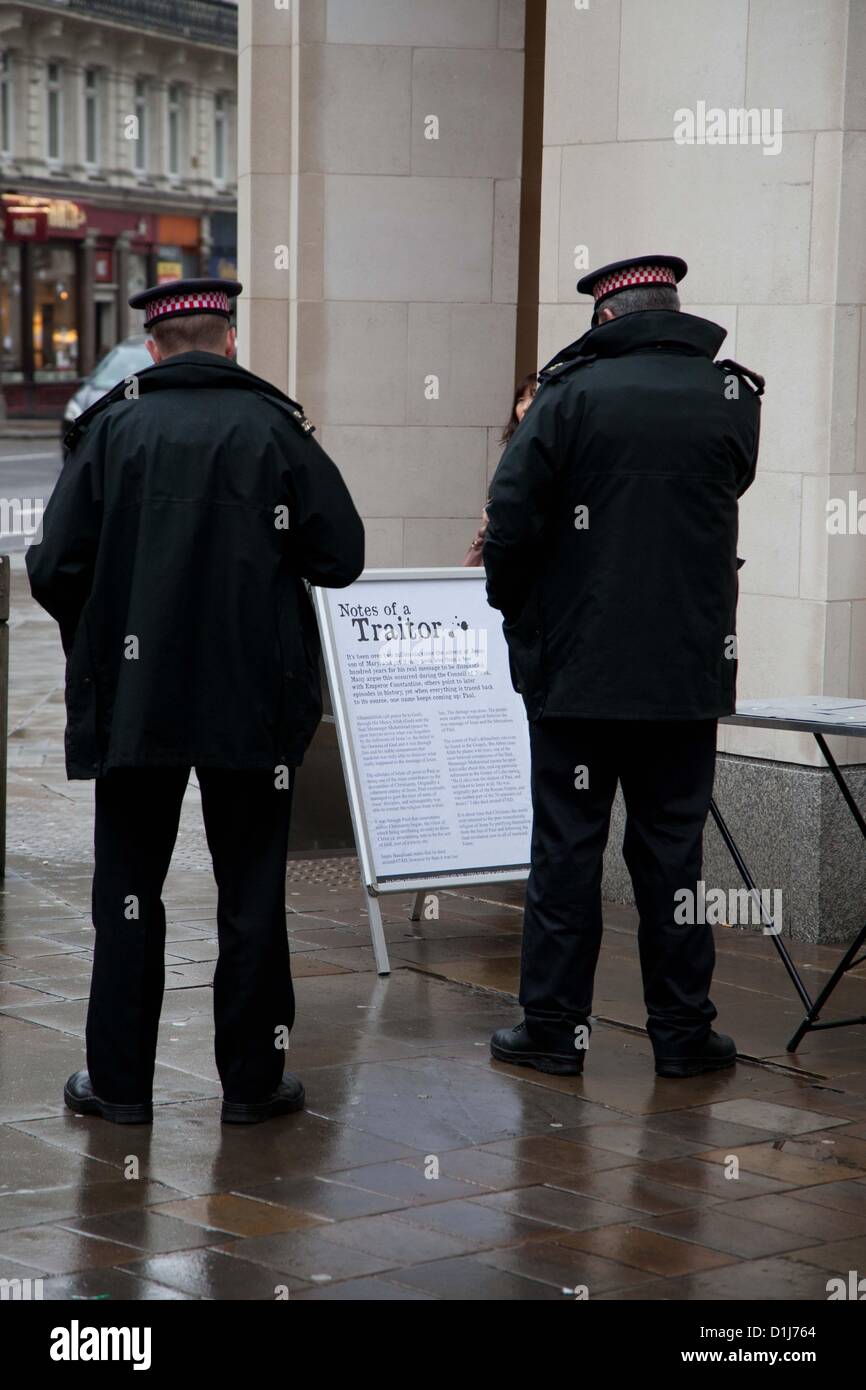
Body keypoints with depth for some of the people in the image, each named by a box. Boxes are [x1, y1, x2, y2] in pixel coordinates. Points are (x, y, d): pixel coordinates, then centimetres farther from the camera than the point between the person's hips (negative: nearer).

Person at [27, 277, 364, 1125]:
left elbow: (54, 570, -7)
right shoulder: (273, 427, -3)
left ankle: (119, 1080, 13)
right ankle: (251, 1080, 13)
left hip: (131, 699, 0)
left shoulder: (111, 427, -3)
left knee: (128, 892, 10)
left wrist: (93, 642, 12)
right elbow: (340, 557, -4)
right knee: (251, 896, 9)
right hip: (253, 703, 0)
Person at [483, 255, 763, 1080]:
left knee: (566, 843, 5)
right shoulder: (731, 400, 0)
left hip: (575, 665, -2)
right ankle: (681, 1032, 12)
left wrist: (516, 610, 6)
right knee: (671, 848, 9)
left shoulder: (570, 395, -7)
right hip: (689, 670, 2)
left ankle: (553, 1025, 9)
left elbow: (512, 520, -10)